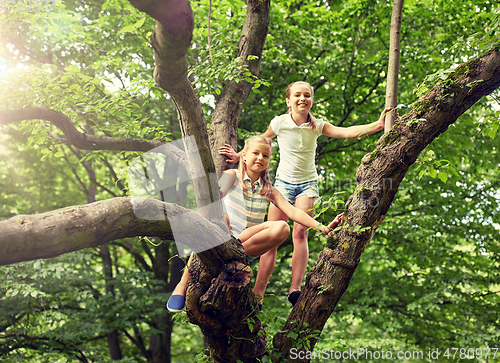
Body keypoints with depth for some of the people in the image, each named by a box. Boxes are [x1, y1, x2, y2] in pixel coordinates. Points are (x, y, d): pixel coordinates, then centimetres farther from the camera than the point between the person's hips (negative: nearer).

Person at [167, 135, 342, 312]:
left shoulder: (269, 190, 11)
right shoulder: (232, 176, 5)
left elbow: (292, 211, 0)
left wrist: (321, 227, -13)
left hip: (247, 240, 2)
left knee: (282, 227, -24)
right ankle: (183, 285, -29)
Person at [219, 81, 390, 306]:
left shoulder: (317, 125, -4)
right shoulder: (280, 123, -6)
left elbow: (348, 132, -15)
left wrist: (378, 125, -27)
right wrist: (239, 156, 9)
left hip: (307, 183, 0)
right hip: (284, 182, 0)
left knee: (300, 233, -17)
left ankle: (295, 289, -19)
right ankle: (258, 293, -5)